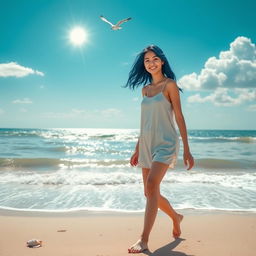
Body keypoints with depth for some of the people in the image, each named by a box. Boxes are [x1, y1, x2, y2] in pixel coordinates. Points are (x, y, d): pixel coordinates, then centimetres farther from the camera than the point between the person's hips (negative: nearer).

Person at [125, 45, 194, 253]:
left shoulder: (170, 84, 0)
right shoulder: (145, 89, 15)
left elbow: (179, 117, -4)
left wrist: (187, 149, -8)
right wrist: (137, 150, 17)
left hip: (165, 142, -6)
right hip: (147, 144, 7)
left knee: (152, 186, -22)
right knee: (150, 192, 9)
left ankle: (144, 240, -17)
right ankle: (176, 217, 35)